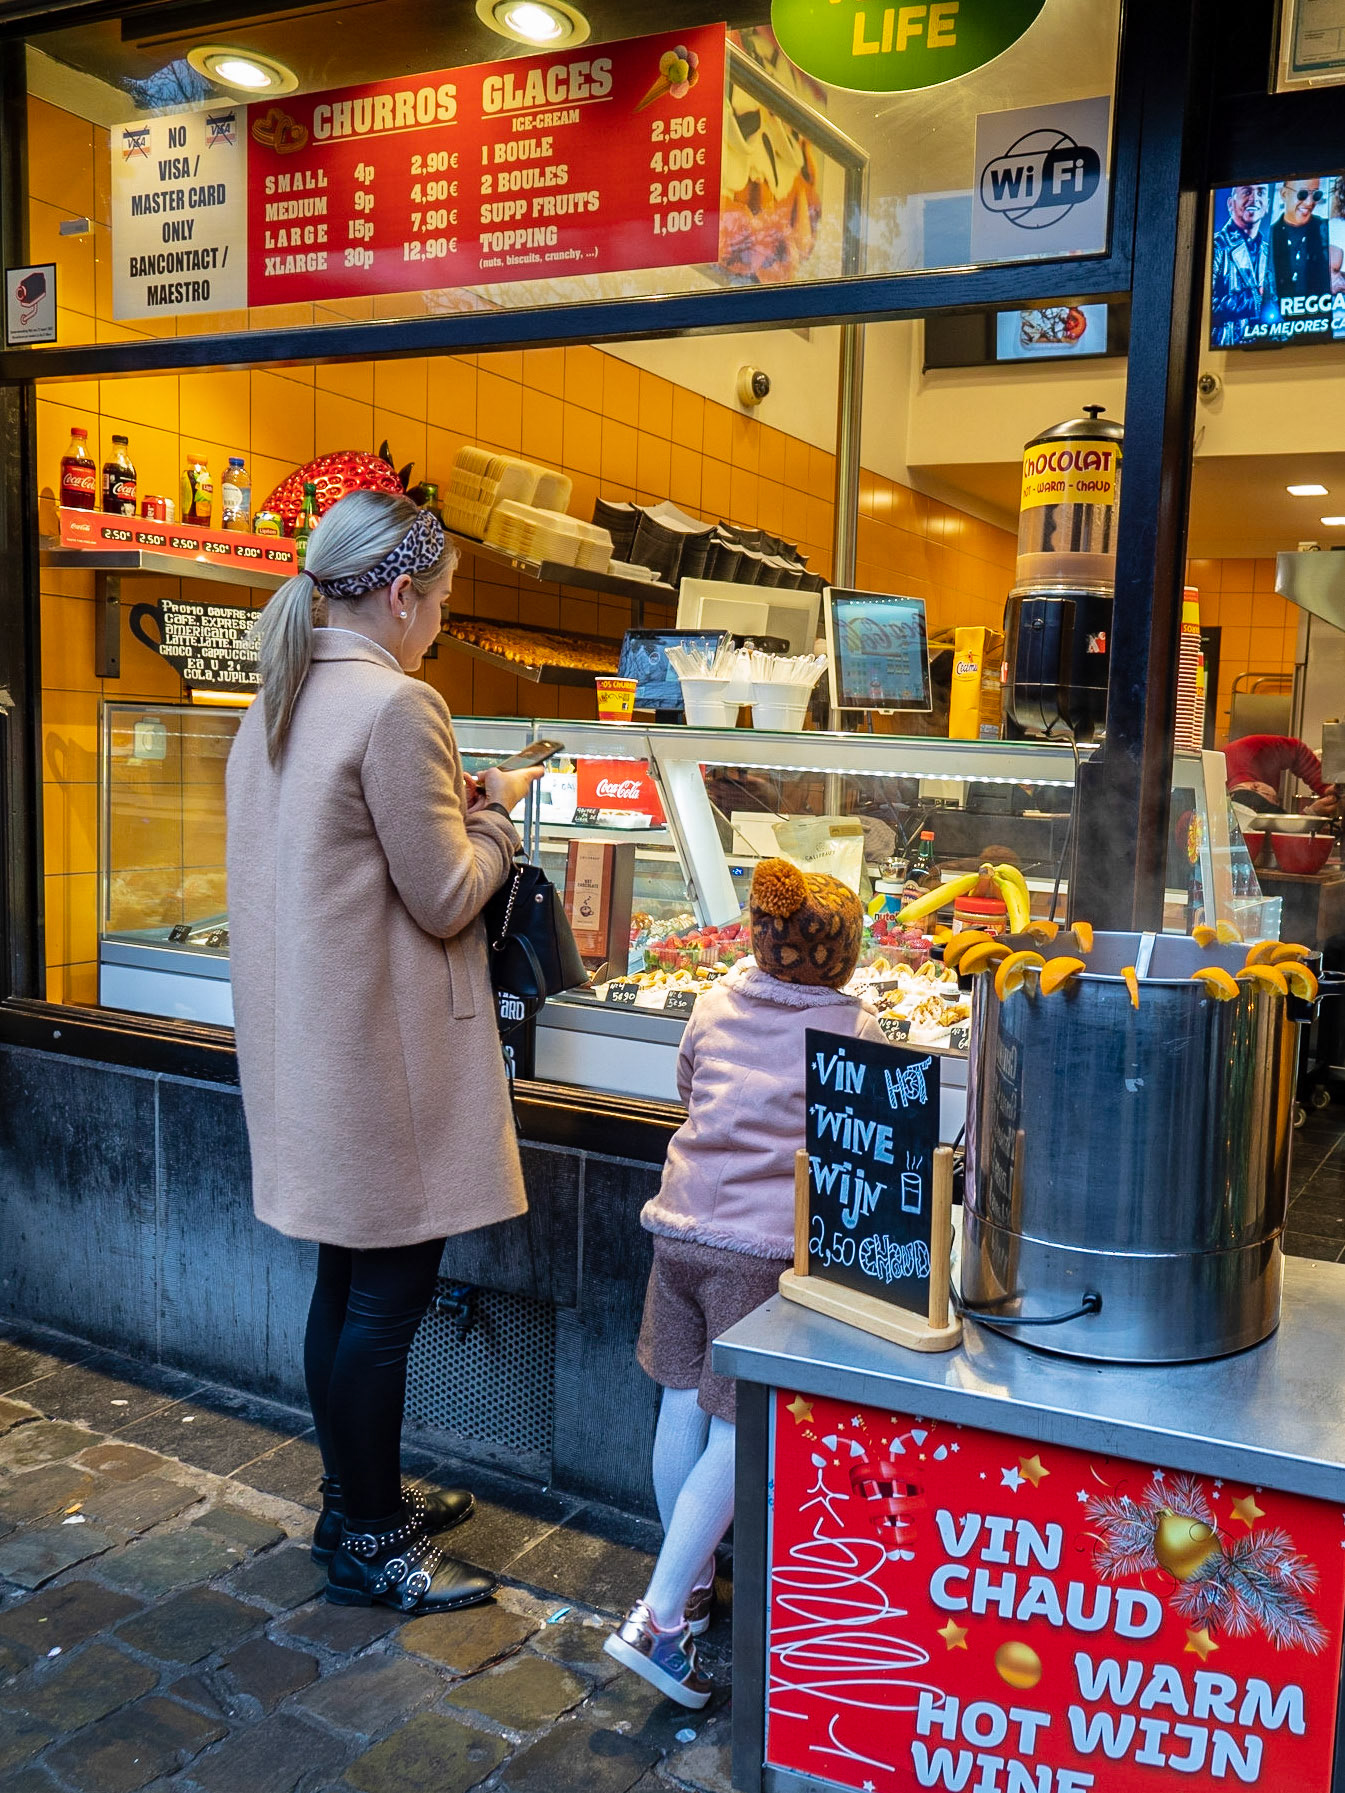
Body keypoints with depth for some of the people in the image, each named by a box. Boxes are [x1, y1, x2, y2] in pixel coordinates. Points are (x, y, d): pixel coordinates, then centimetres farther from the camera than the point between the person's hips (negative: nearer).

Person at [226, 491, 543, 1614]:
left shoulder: (279, 702, 10)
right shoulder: (396, 706, -19)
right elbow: (447, 899, -17)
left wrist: (455, 803, 12)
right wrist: (495, 811, 0)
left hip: (307, 1037, 9)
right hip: (383, 1049, -9)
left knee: (349, 1286, 19)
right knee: (386, 1300, 4)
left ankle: (360, 1501, 35)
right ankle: (368, 1546, 20)